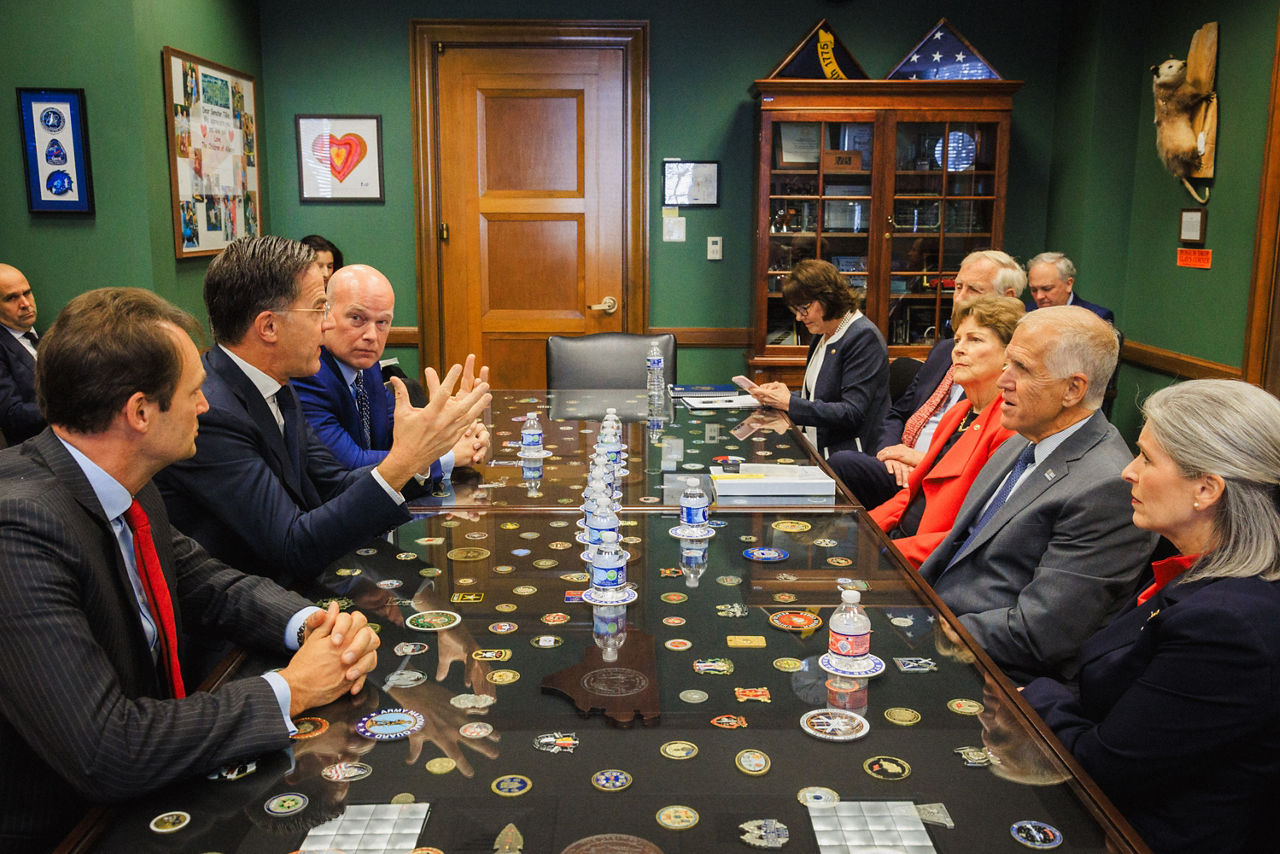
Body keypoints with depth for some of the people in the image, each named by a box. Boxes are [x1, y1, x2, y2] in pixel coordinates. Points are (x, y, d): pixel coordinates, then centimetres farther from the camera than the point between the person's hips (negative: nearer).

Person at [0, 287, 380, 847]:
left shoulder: (126, 489, -3)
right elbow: (104, 754, -31)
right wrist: (289, 691, -21)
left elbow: (205, 582, 10)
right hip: (60, 829, -7)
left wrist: (310, 624, -10)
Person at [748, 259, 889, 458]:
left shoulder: (864, 338, -13)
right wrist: (787, 393, 1)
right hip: (816, 450, 8)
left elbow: (852, 414, -20)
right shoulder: (821, 335, 15)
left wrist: (789, 403, -19)